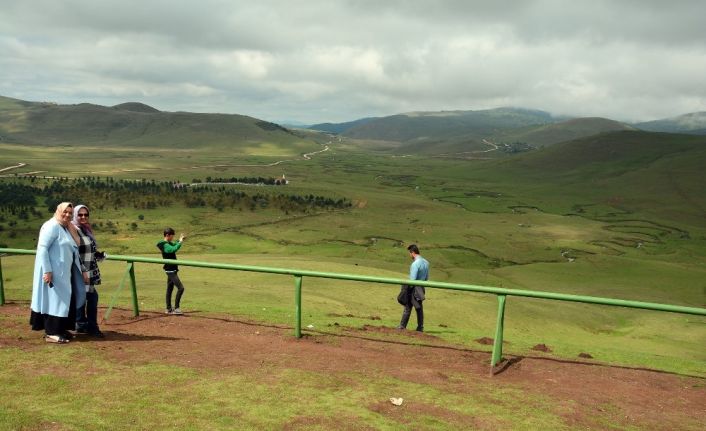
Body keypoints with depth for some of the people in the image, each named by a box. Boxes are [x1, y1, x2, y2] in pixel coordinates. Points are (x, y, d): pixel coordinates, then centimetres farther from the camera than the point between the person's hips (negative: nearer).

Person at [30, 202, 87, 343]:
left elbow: (73, 252, 20)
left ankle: (60, 329, 22)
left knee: (65, 299, 13)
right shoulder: (52, 226, -12)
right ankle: (51, 333, 0)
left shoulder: (67, 229, 16)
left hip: (65, 272, 9)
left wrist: (82, 270, 17)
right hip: (54, 272, -9)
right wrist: (47, 271, -25)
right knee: (54, 299, -5)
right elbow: (42, 248, -19)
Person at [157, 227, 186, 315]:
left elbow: (174, 245, 30)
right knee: (181, 288, -13)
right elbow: (174, 249, -38)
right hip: (170, 270, -10)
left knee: (170, 289, 14)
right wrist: (180, 242, -28)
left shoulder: (169, 243, 10)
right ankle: (176, 308, -9)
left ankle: (169, 309, 20)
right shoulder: (165, 245, -19)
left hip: (172, 270, 10)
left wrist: (180, 240, 11)